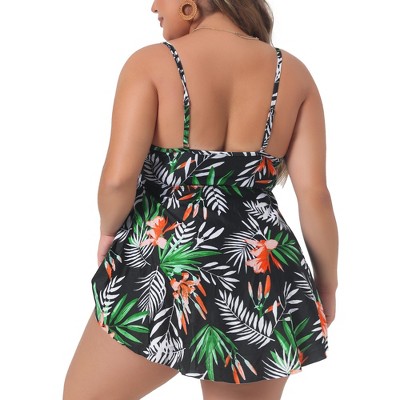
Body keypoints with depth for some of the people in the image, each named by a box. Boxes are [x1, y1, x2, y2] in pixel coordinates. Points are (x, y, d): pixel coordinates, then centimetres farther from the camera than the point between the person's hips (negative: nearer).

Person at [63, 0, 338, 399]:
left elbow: (118, 179, -17)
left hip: (159, 270, -3)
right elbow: (315, 195, -2)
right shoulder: (292, 72, 2)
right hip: (260, 285, 4)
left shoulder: (151, 63, -8)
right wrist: (327, 281, 11)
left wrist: (109, 230, 4)